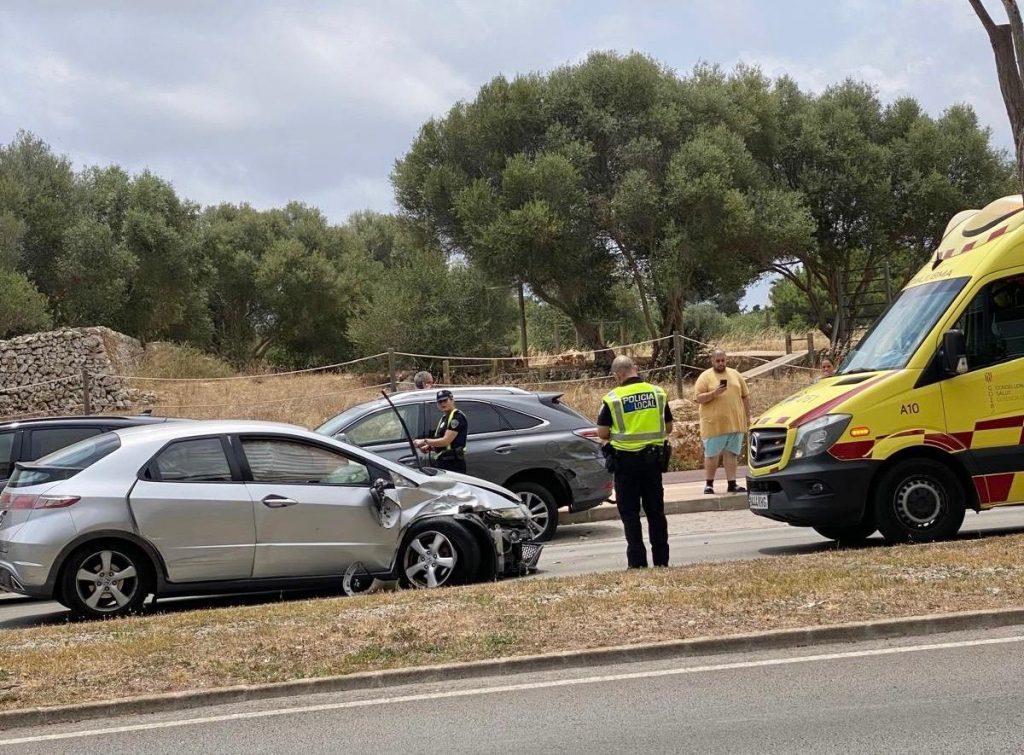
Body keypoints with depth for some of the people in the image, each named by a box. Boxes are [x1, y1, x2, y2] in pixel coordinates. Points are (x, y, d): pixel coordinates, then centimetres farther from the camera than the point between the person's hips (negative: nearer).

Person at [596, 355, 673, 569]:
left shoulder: (612, 398, -10)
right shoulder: (657, 393, 1)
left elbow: (602, 433, -8)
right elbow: (668, 427, 7)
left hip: (626, 459, -4)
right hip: (653, 458, 4)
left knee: (629, 513, 4)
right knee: (656, 510, 12)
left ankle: (637, 561, 2)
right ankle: (661, 559, 15)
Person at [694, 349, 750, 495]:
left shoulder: (735, 375, 12)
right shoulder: (705, 377, 0)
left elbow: (745, 397, 16)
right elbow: (699, 398, -6)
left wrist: (747, 417, 12)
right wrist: (713, 394, -21)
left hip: (735, 422, 4)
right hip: (714, 424, -3)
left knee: (731, 453, 6)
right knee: (712, 455, 1)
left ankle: (732, 483, 9)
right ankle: (709, 484, 9)